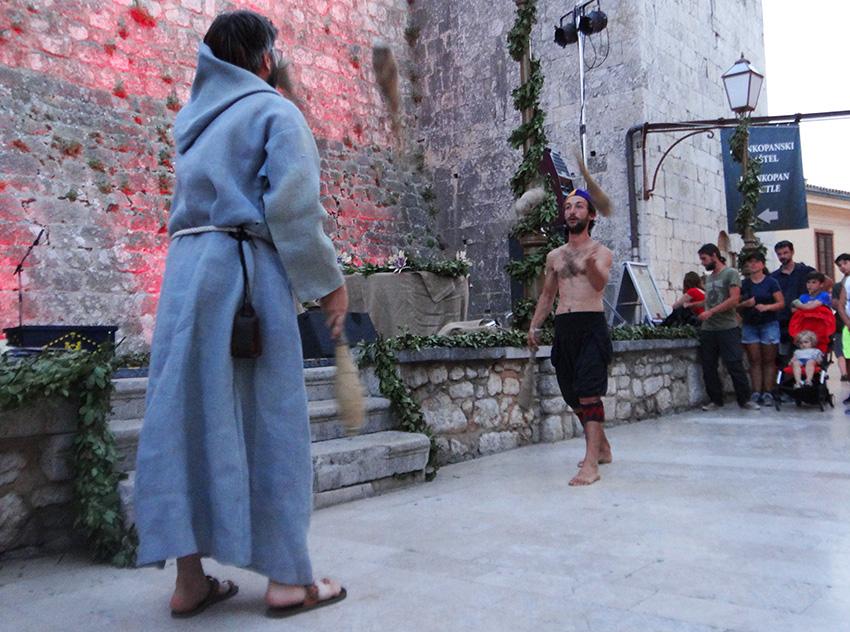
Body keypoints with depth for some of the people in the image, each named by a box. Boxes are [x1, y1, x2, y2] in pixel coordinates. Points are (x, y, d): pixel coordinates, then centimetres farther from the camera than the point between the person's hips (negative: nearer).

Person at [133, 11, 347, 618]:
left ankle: (190, 577, 9)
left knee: (188, 415, 4)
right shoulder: (275, 111, 1)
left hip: (185, 266, 7)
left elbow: (202, 194, 20)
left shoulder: (194, 116, 23)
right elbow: (294, 208, -11)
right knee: (268, 417, -2)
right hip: (243, 270, -6)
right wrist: (330, 281, -7)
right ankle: (287, 576, 5)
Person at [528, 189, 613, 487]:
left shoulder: (601, 252, 1)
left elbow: (600, 284, -20)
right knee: (574, 397, 11)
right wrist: (534, 326, 16)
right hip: (562, 328, 6)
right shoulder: (554, 256, 18)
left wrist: (592, 264, -42)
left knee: (588, 394, -15)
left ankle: (591, 463, -15)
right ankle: (602, 447, 29)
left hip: (591, 325, -6)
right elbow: (547, 295, 26)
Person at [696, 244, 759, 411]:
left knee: (735, 365, -5)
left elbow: (734, 300, -13)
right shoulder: (708, 278, 17)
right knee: (708, 367, 6)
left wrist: (711, 312, -16)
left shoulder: (731, 273, -4)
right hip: (707, 329, 7)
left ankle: (745, 399, 6)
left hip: (727, 328, -6)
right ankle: (715, 400, 15)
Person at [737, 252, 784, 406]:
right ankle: (756, 392, 2)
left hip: (769, 324, -2)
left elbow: (781, 303, -1)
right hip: (749, 325, 2)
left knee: (769, 360, -1)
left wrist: (767, 307, -18)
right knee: (754, 360, 1)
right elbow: (736, 304, 10)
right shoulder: (744, 284, 9)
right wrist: (745, 304, -10)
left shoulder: (771, 282, 2)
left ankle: (767, 393, 3)